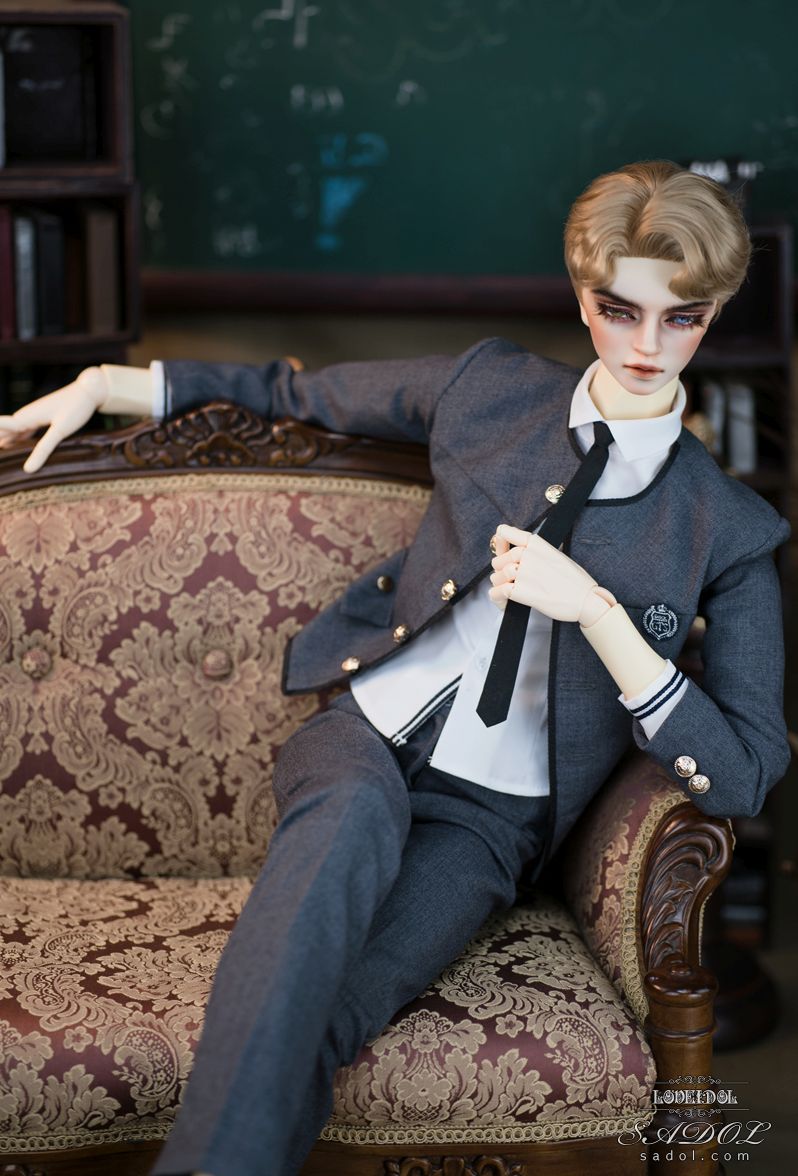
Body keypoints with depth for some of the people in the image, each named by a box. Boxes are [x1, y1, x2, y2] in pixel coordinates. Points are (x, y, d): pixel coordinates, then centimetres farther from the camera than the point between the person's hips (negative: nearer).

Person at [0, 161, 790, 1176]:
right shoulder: (493, 388, 8)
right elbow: (296, 395, 22)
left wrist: (593, 607, -15)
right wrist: (99, 387, 19)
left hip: (487, 817, -1)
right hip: (364, 740, 1)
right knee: (356, 817, -39)